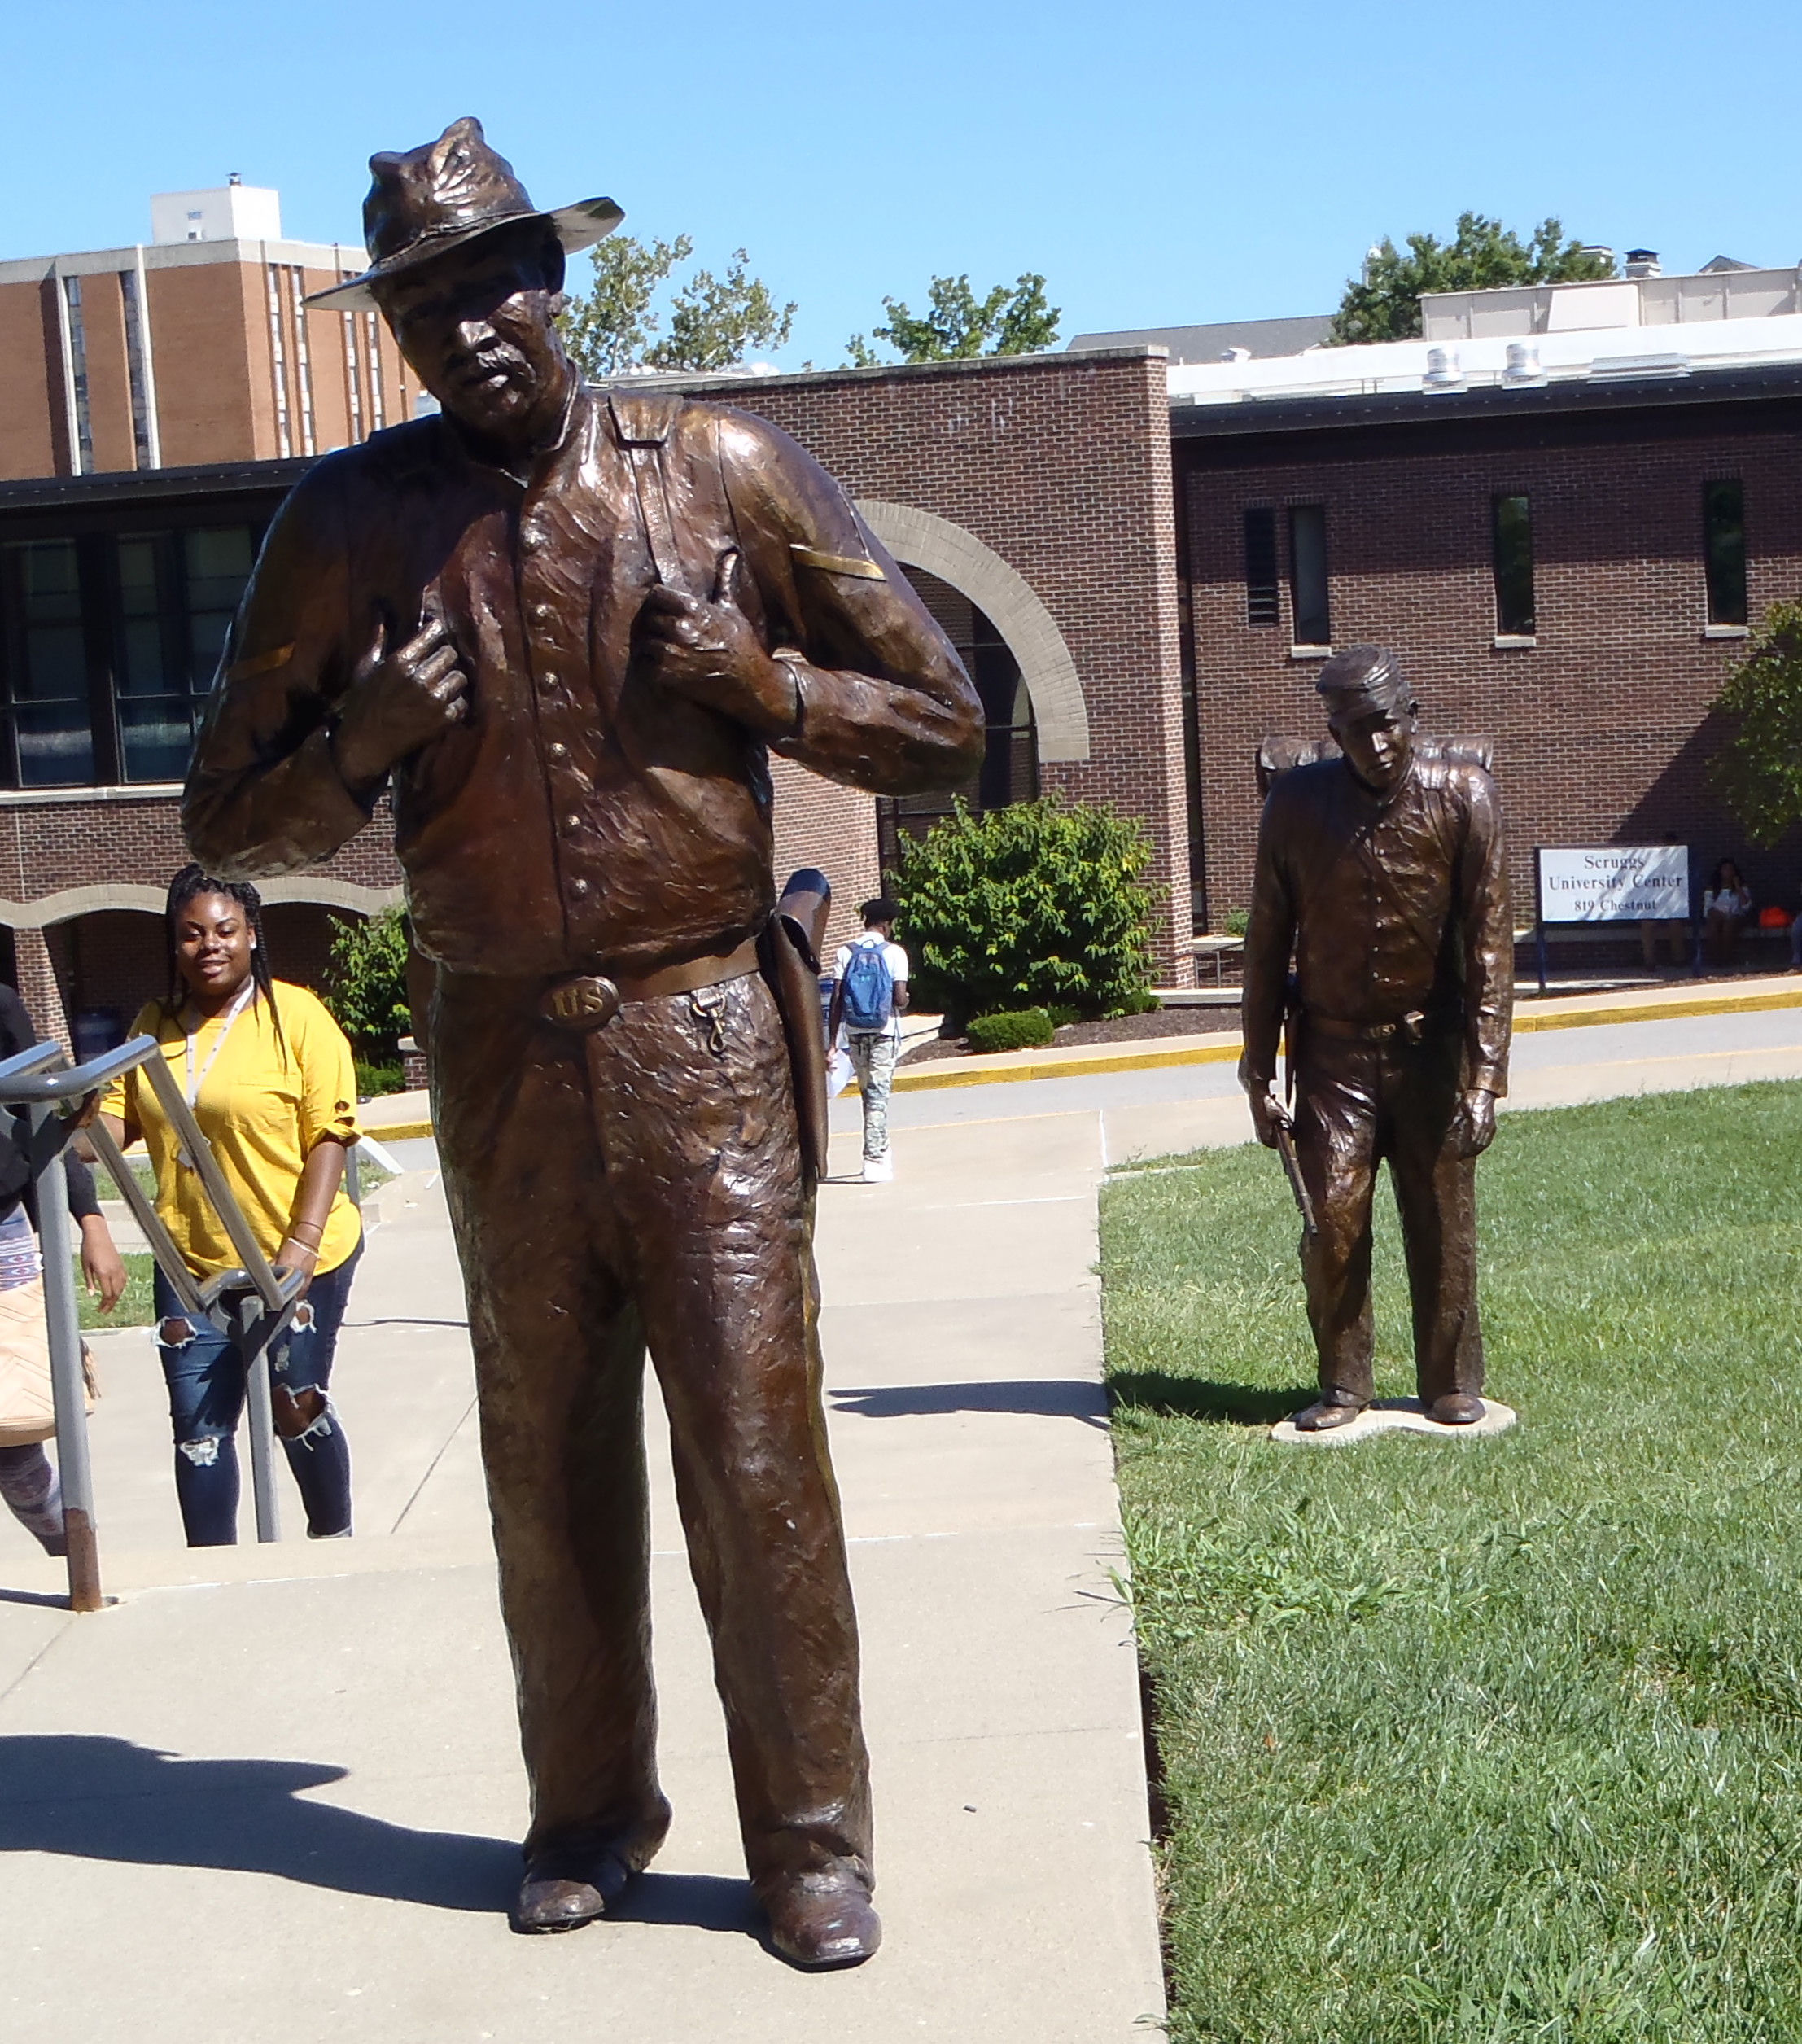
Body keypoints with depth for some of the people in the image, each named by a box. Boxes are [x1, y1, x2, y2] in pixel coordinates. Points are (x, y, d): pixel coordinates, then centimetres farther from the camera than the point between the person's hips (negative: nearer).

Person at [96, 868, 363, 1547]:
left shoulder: (296, 1016, -8)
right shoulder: (153, 1026, 6)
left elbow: (329, 1135, -11)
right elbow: (115, 1118, 1)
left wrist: (301, 1243, -18)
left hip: (297, 1260, -3)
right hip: (192, 1263, 4)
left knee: (296, 1410, 9)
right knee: (199, 1427, 3)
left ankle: (334, 1538, 33)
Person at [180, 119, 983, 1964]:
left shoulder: (722, 471, -2)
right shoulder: (347, 525, 1)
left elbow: (942, 723, 3)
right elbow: (228, 823, 7)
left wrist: (763, 680, -15)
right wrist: (362, 743, -13)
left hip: (707, 1044, -2)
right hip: (501, 1054, 2)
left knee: (754, 1449, -3)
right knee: (547, 1461, 11)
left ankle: (809, 1842, 12)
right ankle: (589, 1810, 29)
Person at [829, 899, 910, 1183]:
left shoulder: (845, 953, 2)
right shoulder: (894, 953, -5)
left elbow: (836, 1000, -2)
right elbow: (900, 999, -11)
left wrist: (832, 1041, 1)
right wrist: (903, 1005, 13)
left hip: (855, 1032, 3)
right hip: (884, 1031, -3)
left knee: (868, 1093, 16)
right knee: (878, 1095, -3)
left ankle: (881, 1152, 27)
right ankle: (875, 1161, -8)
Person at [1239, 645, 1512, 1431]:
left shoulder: (1462, 796, -9)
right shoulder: (1296, 803, -6)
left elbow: (1488, 941, -9)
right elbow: (1268, 943, 1)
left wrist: (1484, 1074, -15)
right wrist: (1258, 1072, 0)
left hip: (1431, 1045, 0)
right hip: (1333, 1049, 0)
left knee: (1443, 1225, 4)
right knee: (1334, 1219, -6)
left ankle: (1453, 1385, 19)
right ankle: (1341, 1386, 9)